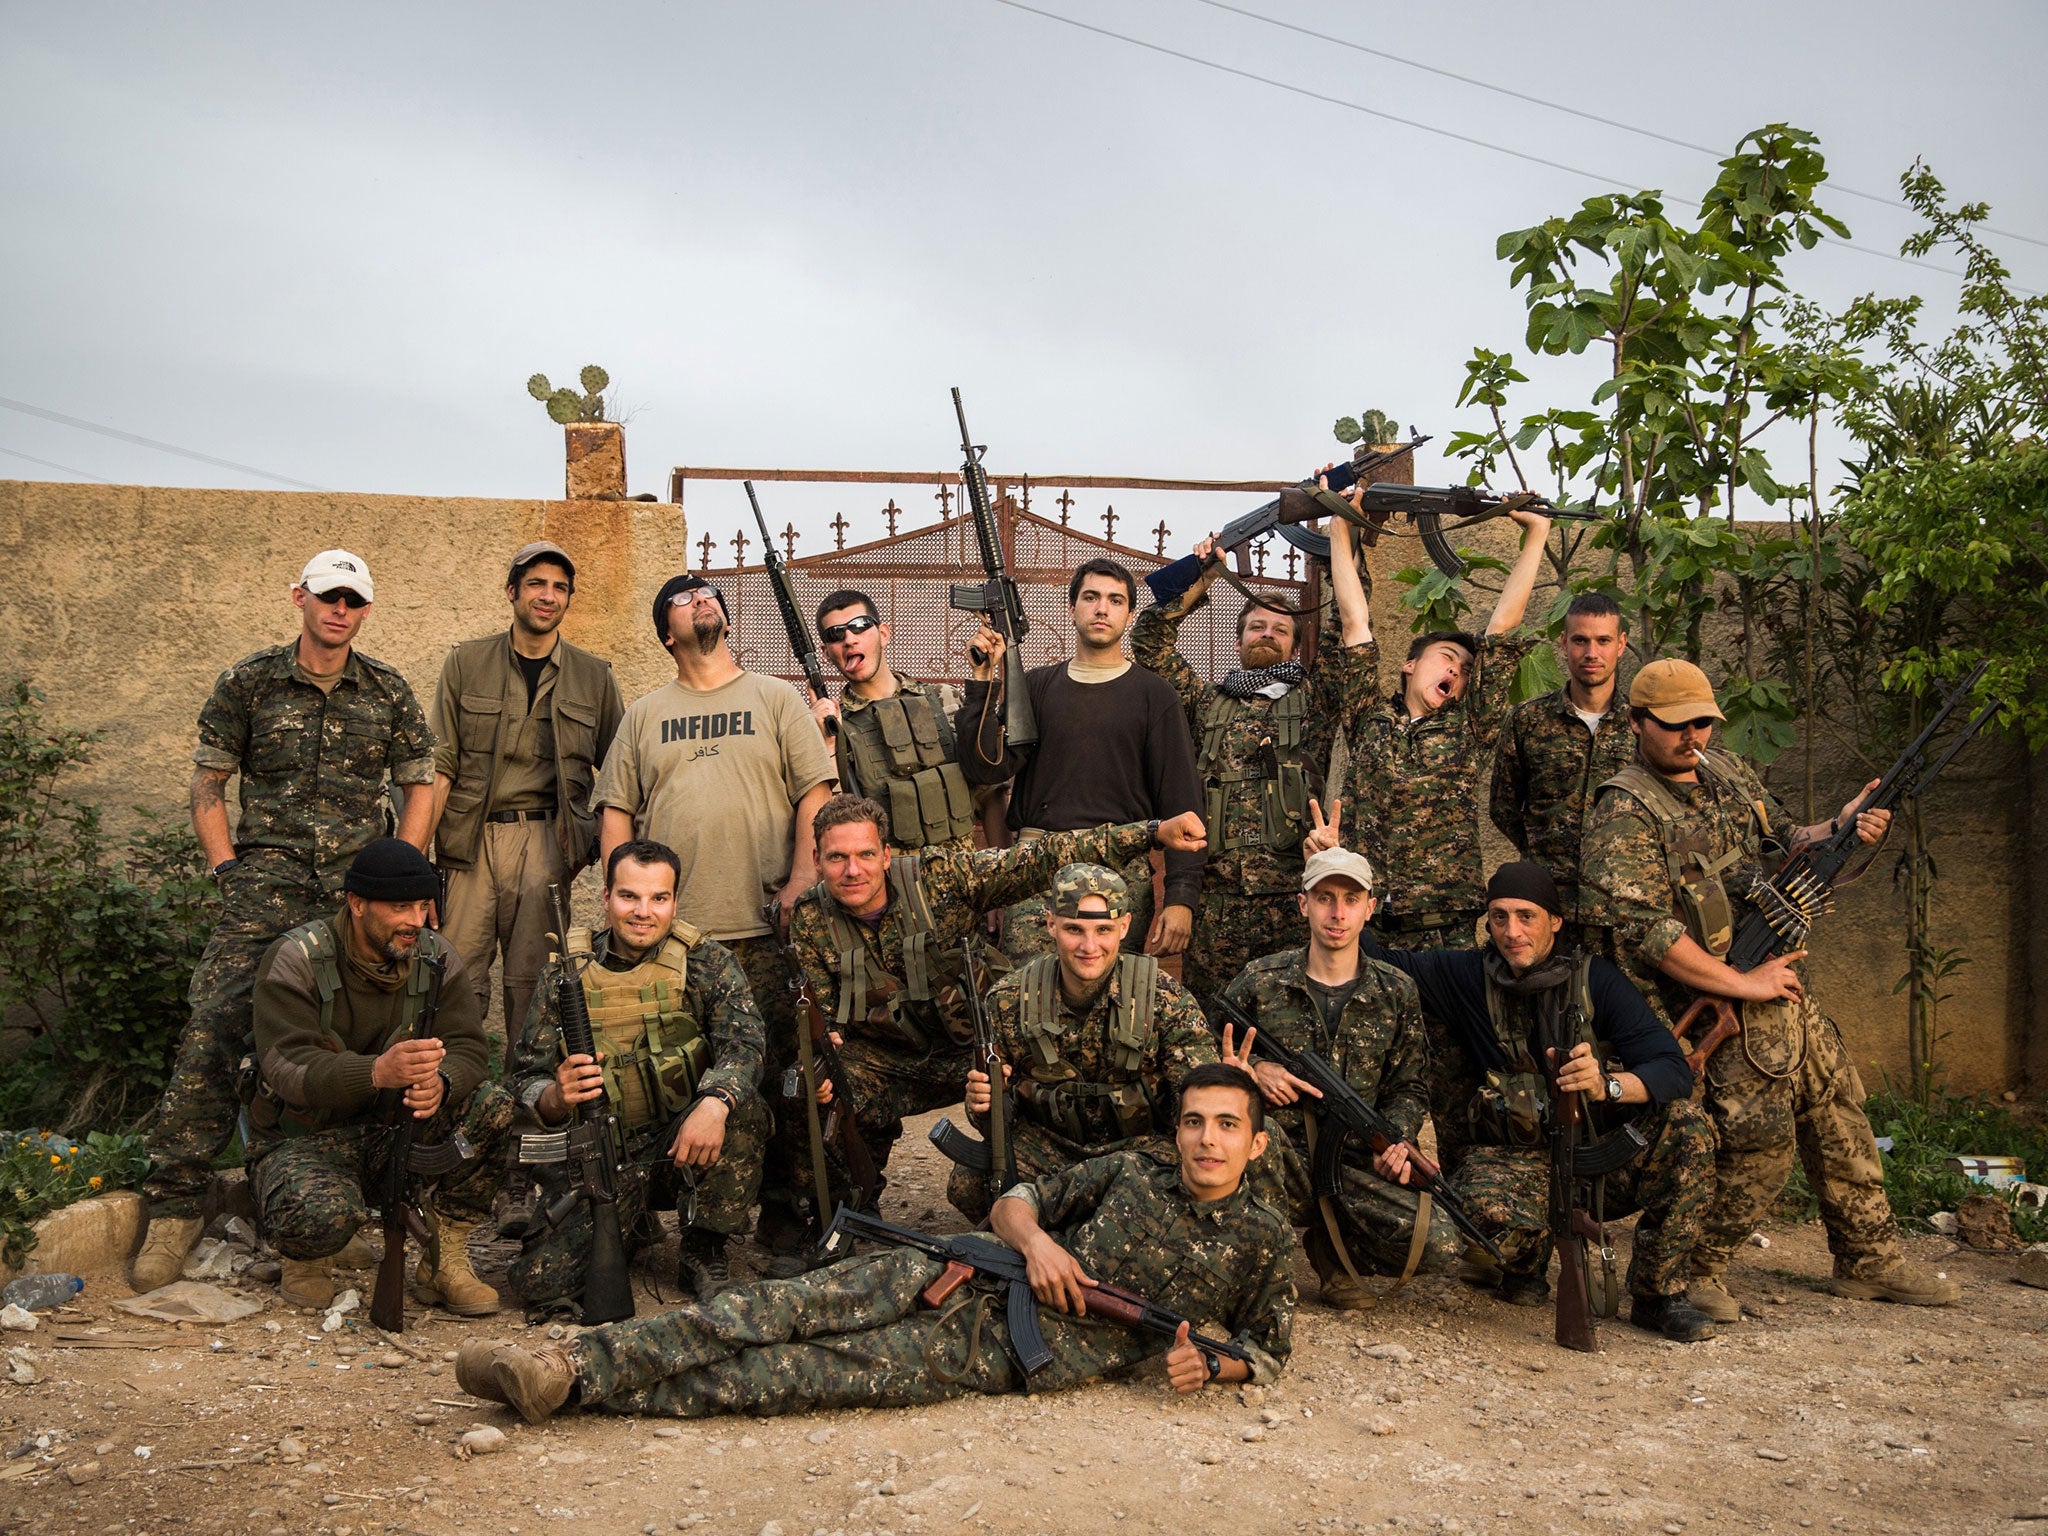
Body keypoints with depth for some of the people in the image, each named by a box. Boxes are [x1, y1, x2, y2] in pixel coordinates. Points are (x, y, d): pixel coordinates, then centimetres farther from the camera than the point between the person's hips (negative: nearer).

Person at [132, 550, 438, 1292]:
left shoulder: (388, 690, 10)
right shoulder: (250, 682, 6)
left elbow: (420, 786, 16)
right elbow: (208, 785, 11)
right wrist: (228, 869, 1)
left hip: (361, 884, 2)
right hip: (269, 876, -2)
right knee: (214, 1029, -14)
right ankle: (174, 1202, -9)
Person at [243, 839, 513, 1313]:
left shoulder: (435, 957, -2)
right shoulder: (295, 959, -16)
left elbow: (467, 1047, -12)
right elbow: (286, 1068, -29)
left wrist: (441, 1082, -39)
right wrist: (379, 1071, -49)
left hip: (395, 1130, 5)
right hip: (304, 1138, -4)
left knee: (493, 1107, -22)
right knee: (324, 1215, -38)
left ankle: (443, 1261, -7)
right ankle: (307, 1258, 3)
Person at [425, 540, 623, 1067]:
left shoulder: (594, 676, 10)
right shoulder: (466, 663, 8)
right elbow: (439, 766, 5)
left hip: (547, 840, 0)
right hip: (470, 839, 0)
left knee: (531, 978, 0)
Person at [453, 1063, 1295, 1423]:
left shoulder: (1264, 1240, 6)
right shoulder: (1132, 1174, 13)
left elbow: (1270, 1347, 14)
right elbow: (1013, 1200, 16)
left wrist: (1207, 1366, -7)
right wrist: (1036, 1239, -7)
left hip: (1019, 1357, -3)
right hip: (961, 1277, 3)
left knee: (790, 1374, -16)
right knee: (775, 1310, -16)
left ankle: (579, 1389, -18)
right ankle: (570, 1362, -15)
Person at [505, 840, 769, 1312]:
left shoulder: (706, 963, 0)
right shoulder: (566, 972, 3)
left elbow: (743, 1042, -17)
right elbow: (526, 1079, 2)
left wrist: (715, 1102, -39)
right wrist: (558, 1097, -23)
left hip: (683, 1148, 0)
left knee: (743, 1109, -32)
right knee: (541, 1280, -20)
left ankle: (702, 1249, -9)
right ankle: (624, 1234, 14)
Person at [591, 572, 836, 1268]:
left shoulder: (776, 698, 10)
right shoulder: (644, 715, 16)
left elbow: (814, 794, 3)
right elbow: (616, 812, 14)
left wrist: (800, 885, -8)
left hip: (763, 928, -2)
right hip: (671, 928, 2)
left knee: (778, 1075, -2)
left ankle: (781, 1205, 10)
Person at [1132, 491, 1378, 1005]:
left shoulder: (1314, 702, 14)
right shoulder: (1206, 703, 18)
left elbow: (1355, 624, 7)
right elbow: (1150, 638, 17)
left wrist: (1340, 527, 9)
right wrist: (1200, 577, 14)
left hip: (1295, 904, -1)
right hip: (1214, 903, 1)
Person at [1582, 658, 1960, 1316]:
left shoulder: (1729, 771, 9)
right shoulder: (1626, 813, -17)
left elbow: (1784, 843, 20)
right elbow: (1640, 928, -25)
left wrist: (1838, 830, -3)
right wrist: (1744, 984, -22)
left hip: (1781, 984, 9)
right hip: (1719, 1004, -9)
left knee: (1839, 1113, 14)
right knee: (1759, 1143, -12)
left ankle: (1869, 1259, 29)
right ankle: (1692, 1271, 5)